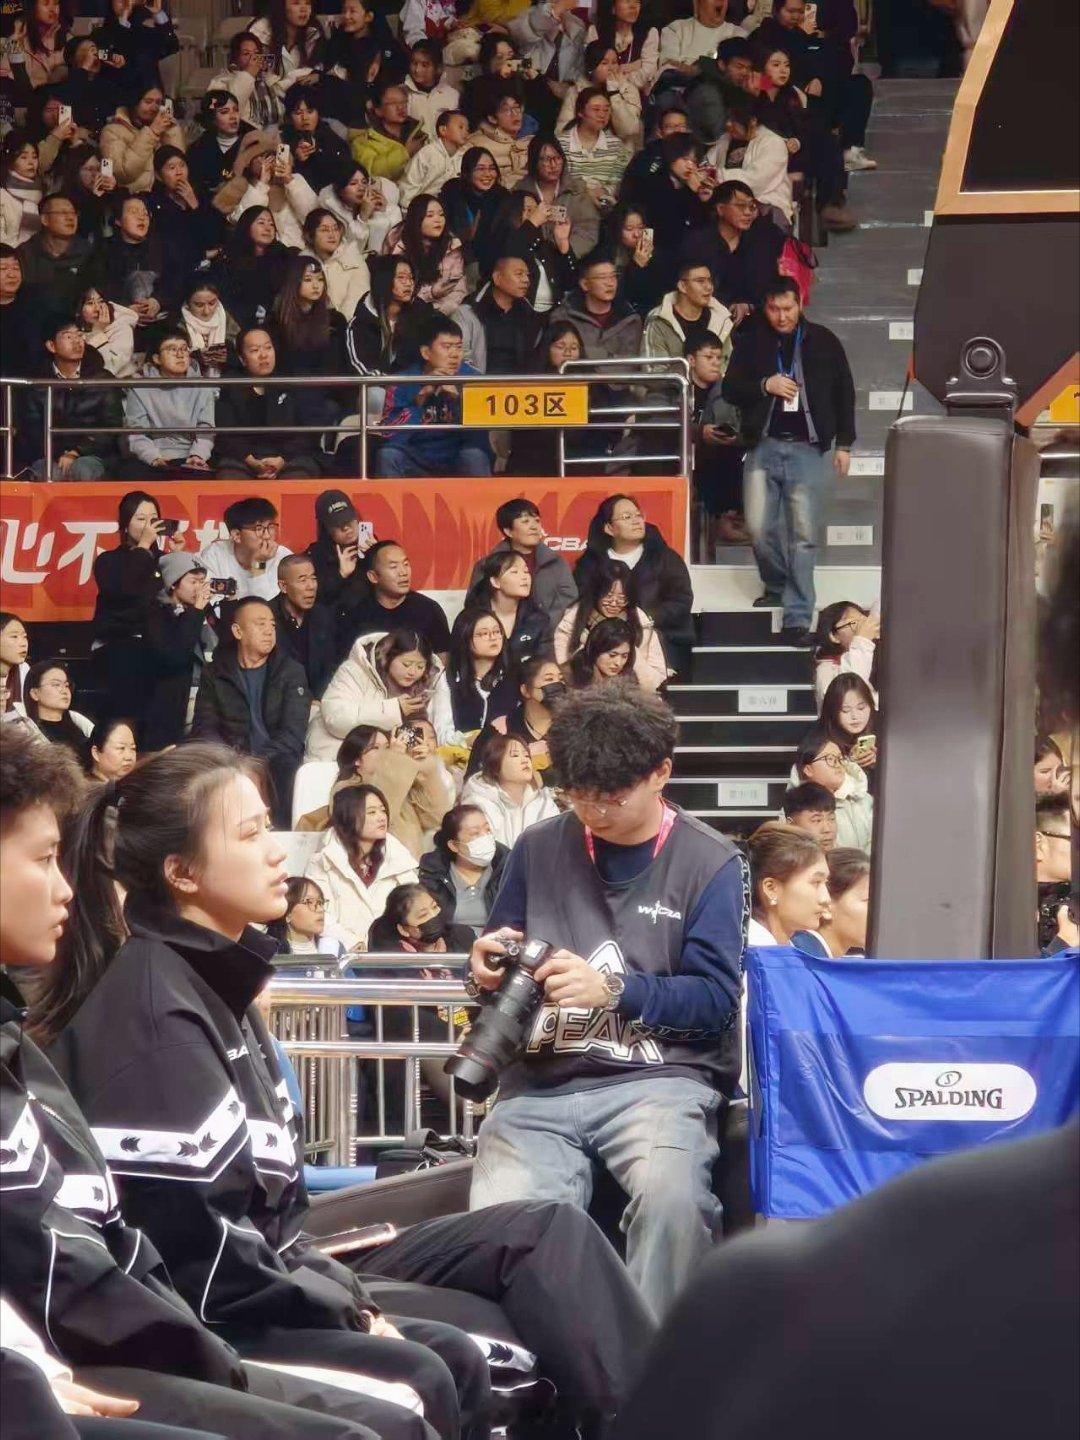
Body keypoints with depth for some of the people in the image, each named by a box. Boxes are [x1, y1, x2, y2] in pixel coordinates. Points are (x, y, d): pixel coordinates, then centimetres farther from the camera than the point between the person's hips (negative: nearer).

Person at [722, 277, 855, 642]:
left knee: (803, 535, -7)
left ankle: (797, 618, -6)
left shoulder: (822, 342, 6)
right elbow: (730, 389, 5)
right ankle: (776, 586, 27)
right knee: (759, 527, -2)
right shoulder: (751, 342, 6)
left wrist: (844, 444, 10)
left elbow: (844, 393, 13)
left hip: (806, 448, -1)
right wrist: (765, 386, -13)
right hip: (764, 446, 1)